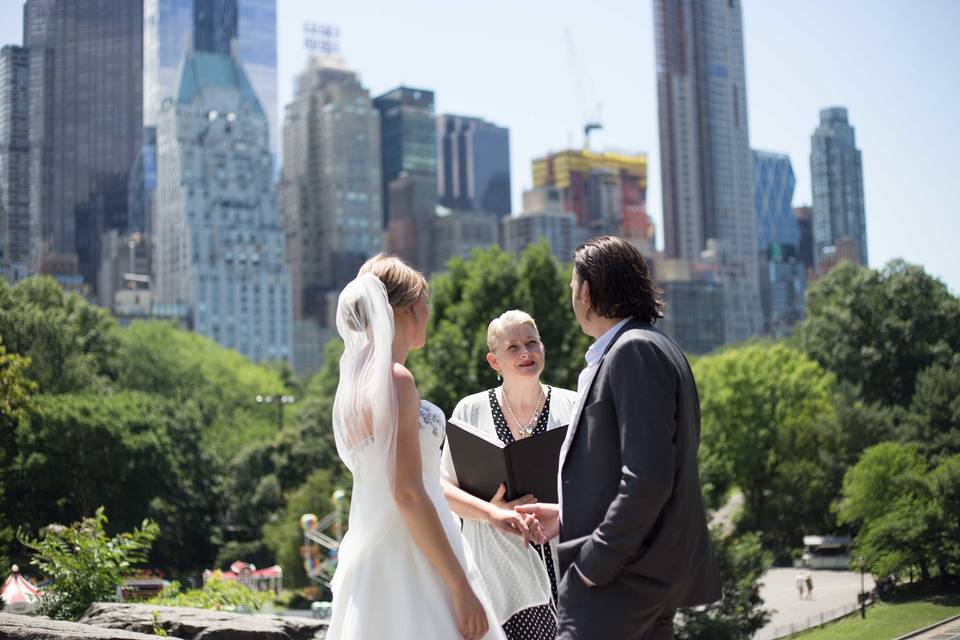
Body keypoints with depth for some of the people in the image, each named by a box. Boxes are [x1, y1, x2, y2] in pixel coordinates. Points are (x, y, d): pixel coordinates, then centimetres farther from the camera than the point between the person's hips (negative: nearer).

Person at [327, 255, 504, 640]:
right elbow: (407, 493, -19)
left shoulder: (354, 378, 13)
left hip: (370, 557, 9)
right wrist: (461, 587, -18)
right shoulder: (394, 379, -14)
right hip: (407, 565, -9)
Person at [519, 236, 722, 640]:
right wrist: (567, 516, 15)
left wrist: (594, 563, -18)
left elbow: (647, 477, -23)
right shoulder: (650, 348, 17)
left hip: (620, 577, -10)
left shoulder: (636, 351, -14)